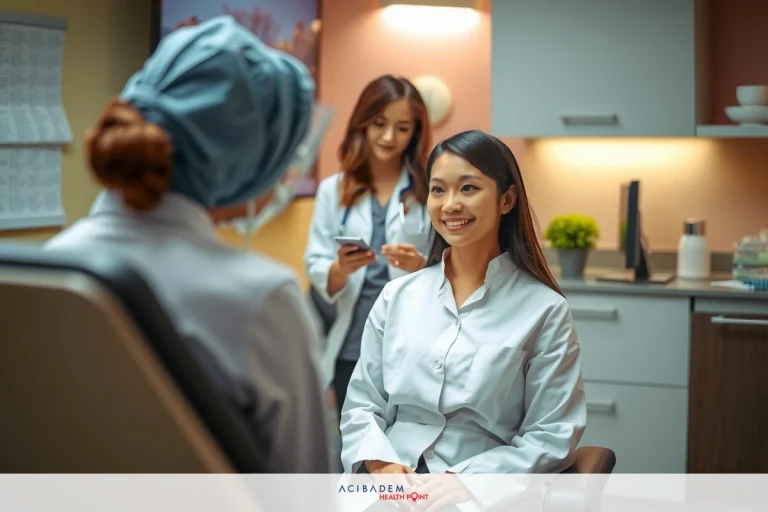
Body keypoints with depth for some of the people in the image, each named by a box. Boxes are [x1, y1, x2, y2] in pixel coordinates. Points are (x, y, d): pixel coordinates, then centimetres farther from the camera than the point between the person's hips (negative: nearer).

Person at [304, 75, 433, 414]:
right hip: (352, 349, 2)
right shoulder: (333, 190, 6)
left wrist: (421, 266, -20)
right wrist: (340, 268, -19)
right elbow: (316, 271, 2)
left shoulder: (429, 190, 1)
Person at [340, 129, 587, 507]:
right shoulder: (396, 297, 9)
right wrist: (381, 464, -8)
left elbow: (552, 436, -3)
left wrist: (465, 479, -15)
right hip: (389, 485, 3)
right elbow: (362, 404, 11)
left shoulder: (545, 310, -1)